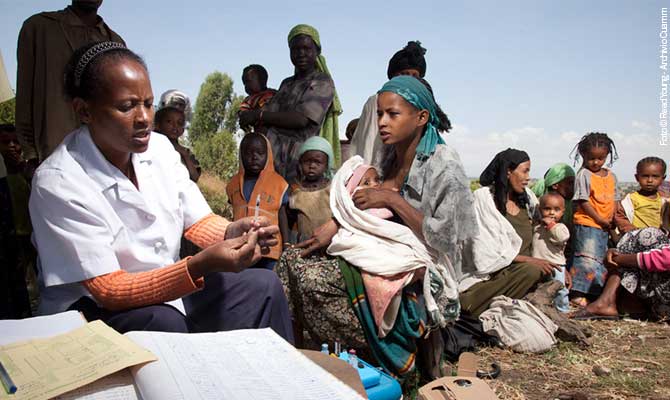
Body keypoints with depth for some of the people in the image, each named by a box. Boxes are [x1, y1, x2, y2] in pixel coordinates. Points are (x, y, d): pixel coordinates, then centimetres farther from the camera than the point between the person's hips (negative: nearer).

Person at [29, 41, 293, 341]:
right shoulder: (58, 183, -23)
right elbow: (109, 290, -24)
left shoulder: (159, 147, -4)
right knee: (165, 323, -34)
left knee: (264, 286, -6)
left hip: (167, 289, 6)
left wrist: (231, 233, -21)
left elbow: (198, 222, 3)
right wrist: (201, 265, -36)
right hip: (94, 308, -5)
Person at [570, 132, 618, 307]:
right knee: (587, 259, -13)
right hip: (587, 224, -7)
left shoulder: (611, 176, 13)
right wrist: (600, 220, -12)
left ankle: (595, 292, 21)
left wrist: (612, 221, 1)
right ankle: (576, 294, -8)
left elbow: (613, 201, 15)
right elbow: (583, 202, -12)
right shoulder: (583, 175, -8)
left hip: (605, 227, 7)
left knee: (601, 259, 11)